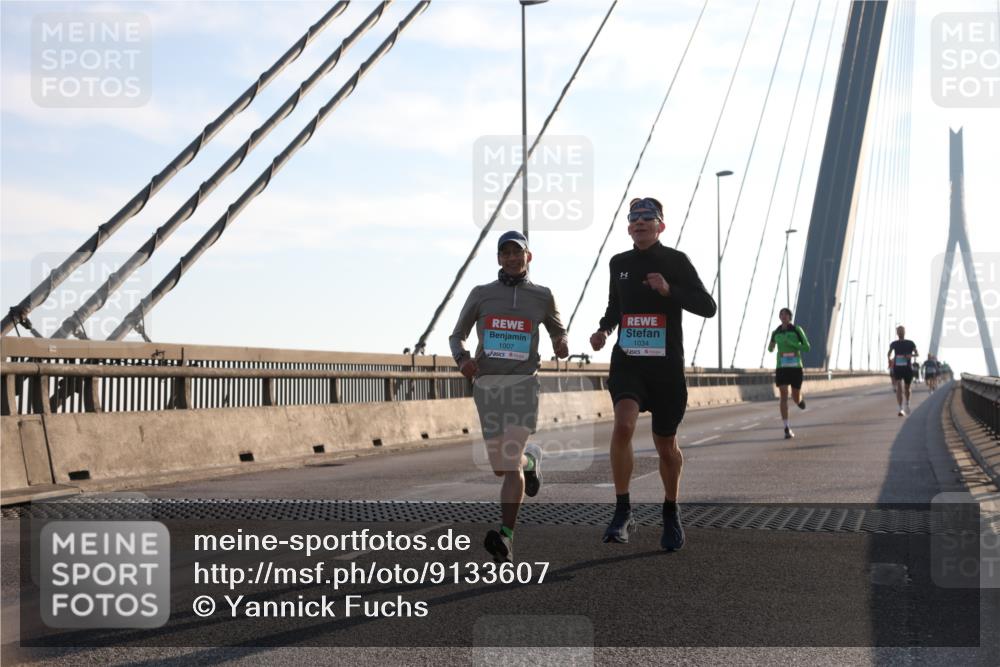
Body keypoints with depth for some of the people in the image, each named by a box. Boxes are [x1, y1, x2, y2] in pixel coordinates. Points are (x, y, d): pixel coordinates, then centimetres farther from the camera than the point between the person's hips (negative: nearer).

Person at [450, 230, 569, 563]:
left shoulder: (542, 296, 9)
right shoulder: (481, 294, 9)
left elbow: (558, 331, 23)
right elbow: (457, 336, 15)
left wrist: (562, 344, -3)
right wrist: (462, 359, -9)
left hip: (522, 385, -2)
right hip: (486, 386, 2)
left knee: (510, 463, -20)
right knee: (501, 469, 11)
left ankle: (505, 538, -24)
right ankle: (531, 460, 47)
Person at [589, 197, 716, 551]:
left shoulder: (676, 261, -2)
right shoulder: (619, 263, 9)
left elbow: (708, 307, -7)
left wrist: (669, 290, -21)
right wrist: (603, 329, 4)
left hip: (666, 366, -1)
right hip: (627, 362, 2)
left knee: (665, 445, 9)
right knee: (623, 425, -25)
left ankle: (671, 513, 33)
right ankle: (622, 513, -16)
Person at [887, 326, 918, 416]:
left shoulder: (910, 343, -1)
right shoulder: (894, 344, 4)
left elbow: (917, 354, -3)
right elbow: (889, 353, 23)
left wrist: (911, 355, -22)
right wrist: (890, 360, 10)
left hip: (908, 369, 0)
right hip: (897, 368, 0)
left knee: (907, 388, 15)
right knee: (899, 388, -16)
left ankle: (907, 405, 42)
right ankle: (901, 409, -20)